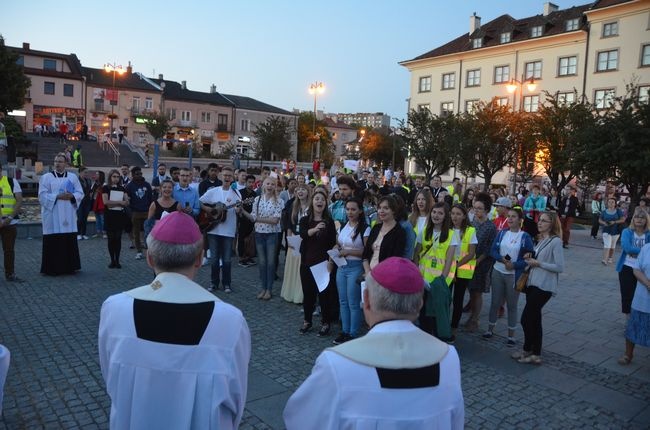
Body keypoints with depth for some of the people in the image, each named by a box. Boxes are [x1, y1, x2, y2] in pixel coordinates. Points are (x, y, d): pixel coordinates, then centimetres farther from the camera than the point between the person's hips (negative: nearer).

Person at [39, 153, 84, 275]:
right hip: (52, 216, -2)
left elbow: (80, 193, 7)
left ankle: (69, 267, 12)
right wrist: (58, 196, -16)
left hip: (68, 216, 2)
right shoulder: (46, 177, 3)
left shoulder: (73, 177, 10)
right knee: (53, 242, -3)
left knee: (70, 242, 3)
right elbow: (42, 196, -4)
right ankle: (52, 268, 4)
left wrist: (71, 196, -13)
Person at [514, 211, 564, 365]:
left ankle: (528, 350, 10)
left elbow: (560, 267, -17)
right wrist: (530, 258, 3)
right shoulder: (541, 240, 12)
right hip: (533, 283, 8)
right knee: (534, 319, 13)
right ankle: (535, 353, 24)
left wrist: (538, 263, -16)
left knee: (526, 318, -6)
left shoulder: (555, 241, -13)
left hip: (544, 287, -8)